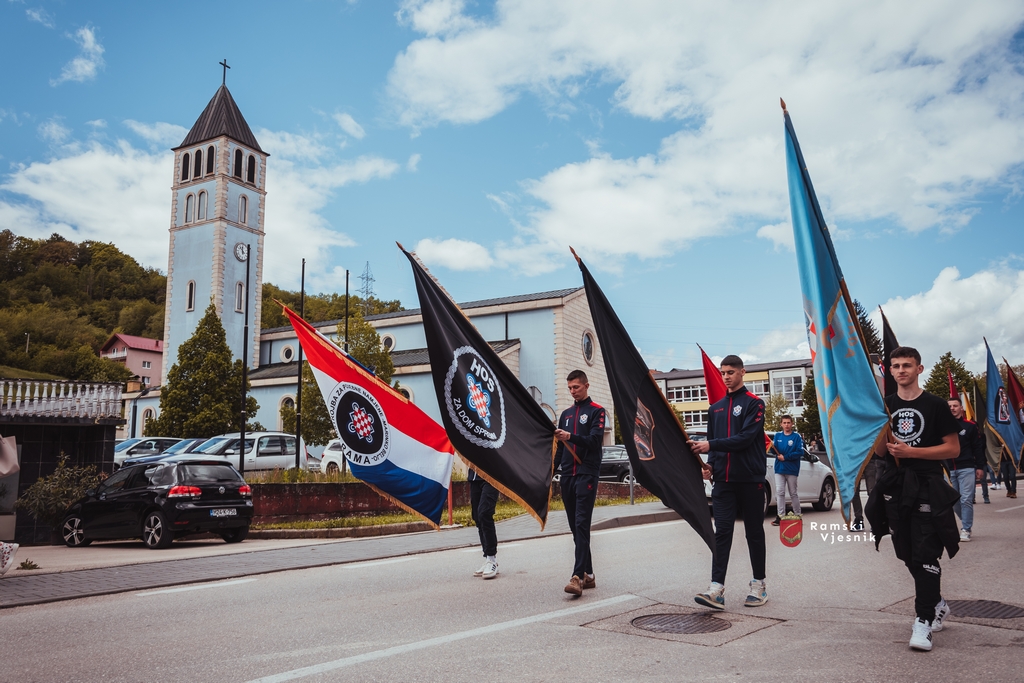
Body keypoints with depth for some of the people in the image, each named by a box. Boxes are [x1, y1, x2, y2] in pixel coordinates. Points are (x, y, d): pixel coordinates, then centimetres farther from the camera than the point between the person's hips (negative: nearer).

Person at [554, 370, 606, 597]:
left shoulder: (596, 411, 0)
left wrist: (570, 437, -26)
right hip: (567, 476, 6)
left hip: (587, 474, -6)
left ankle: (578, 577, -18)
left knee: (582, 524, -13)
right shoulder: (566, 413, 18)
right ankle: (588, 574, 14)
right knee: (575, 526, 7)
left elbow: (595, 440, -13)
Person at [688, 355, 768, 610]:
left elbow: (746, 438, -15)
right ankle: (717, 588, -9)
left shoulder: (754, 404, -3)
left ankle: (758, 584, 20)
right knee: (722, 531, -4)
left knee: (754, 531, 7)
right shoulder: (716, 408, 15)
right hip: (724, 481, 4)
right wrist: (710, 465, -1)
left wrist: (711, 445, -21)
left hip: (750, 479, -4)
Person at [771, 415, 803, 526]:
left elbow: (800, 453, -10)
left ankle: (798, 515, 18)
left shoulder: (796, 437, -2)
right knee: (779, 492, 0)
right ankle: (780, 516, 1)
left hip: (792, 470, -3)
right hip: (779, 469, 3)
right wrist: (772, 446, -19)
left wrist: (785, 457, -15)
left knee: (793, 493, 7)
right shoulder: (777, 436, 8)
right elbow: (775, 452, 3)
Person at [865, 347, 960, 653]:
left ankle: (924, 620, -1)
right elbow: (880, 451, 10)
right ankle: (937, 604, 33)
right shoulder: (884, 405, 8)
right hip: (894, 487, 5)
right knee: (908, 555, 13)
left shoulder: (935, 405, -3)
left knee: (925, 555, -8)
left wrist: (911, 451, -15)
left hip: (927, 487, -5)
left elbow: (953, 448, -4)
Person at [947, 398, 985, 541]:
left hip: (966, 469, -3)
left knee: (966, 499, -7)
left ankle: (966, 530, -1)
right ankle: (967, 521, 27)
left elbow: (978, 448, 1)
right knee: (953, 501, 6)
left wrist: (980, 467, -4)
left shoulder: (970, 426, 1)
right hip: (949, 470, 3)